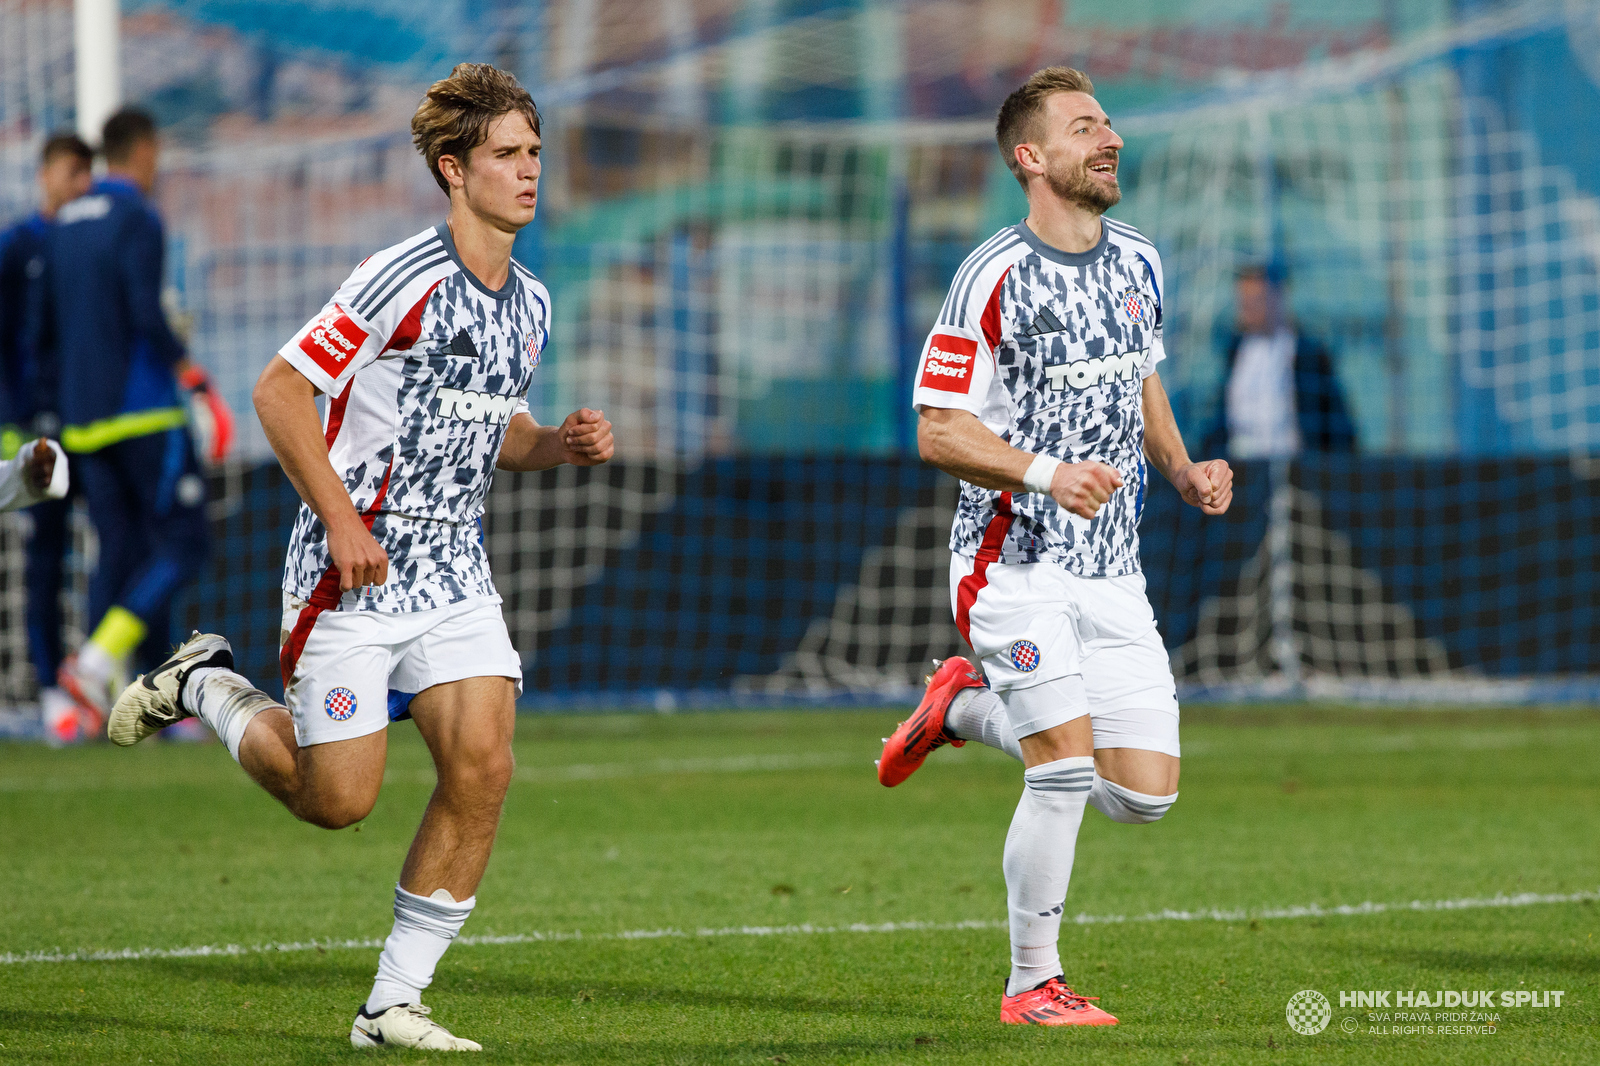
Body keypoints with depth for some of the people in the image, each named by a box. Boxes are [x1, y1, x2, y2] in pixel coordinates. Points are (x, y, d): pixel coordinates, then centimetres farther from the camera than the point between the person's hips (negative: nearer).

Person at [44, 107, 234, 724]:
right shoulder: (137, 219, -9)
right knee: (182, 544, -4)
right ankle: (96, 663, -19)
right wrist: (190, 372, -10)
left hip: (82, 415, 8)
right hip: (145, 410, -8)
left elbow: (48, 331, 17)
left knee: (120, 553, 6)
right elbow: (146, 314, -20)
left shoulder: (66, 225, 15)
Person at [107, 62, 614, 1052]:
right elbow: (280, 390, -15)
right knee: (337, 798, -4)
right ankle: (207, 686, 26)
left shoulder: (530, 302, 9)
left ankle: (394, 1005, 0)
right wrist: (342, 520, -20)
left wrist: (561, 445, 2)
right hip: (355, 569, -6)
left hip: (456, 575, 6)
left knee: (482, 768, -10)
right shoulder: (405, 279, -16)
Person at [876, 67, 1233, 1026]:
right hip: (1017, 562, -6)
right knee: (1068, 773, -14)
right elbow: (937, 432, -12)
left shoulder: (1138, 261, 9)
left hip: (1113, 570, 6)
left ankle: (969, 708, 25)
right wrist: (1042, 471, -26)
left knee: (1146, 794, 1)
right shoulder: (995, 278, -12)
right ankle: (1034, 984, 4)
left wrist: (1183, 469, 9)